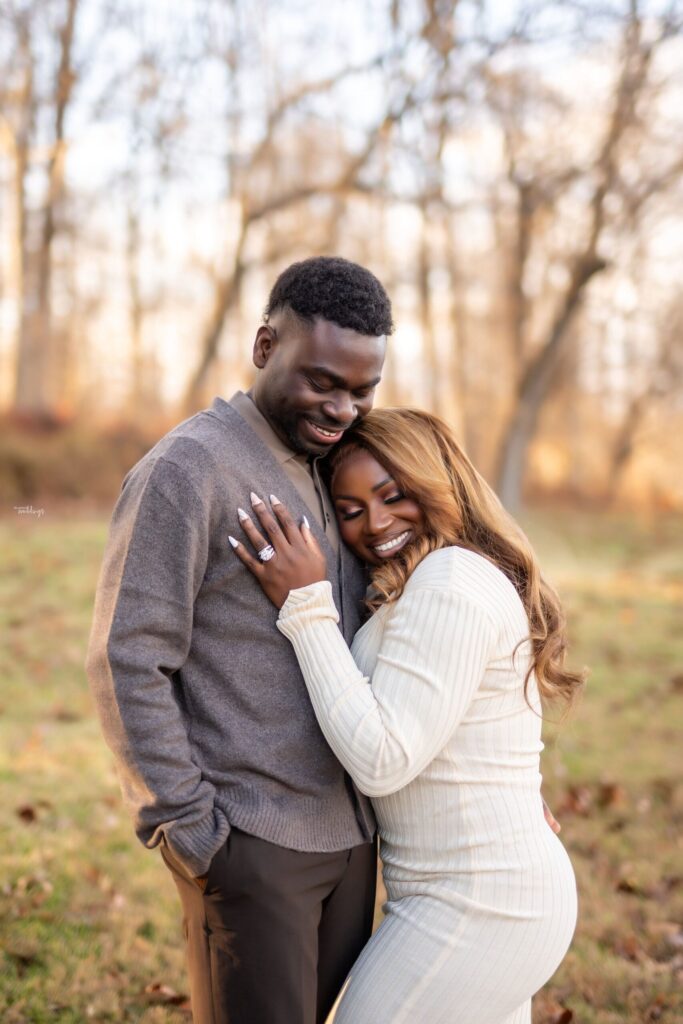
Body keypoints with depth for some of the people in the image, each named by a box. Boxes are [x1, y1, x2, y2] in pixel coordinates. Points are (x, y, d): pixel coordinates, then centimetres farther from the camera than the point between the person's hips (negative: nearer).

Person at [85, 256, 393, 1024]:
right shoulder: (185, 470, -14)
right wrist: (187, 830, -16)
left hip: (347, 834, 8)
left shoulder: (327, 471, 11)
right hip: (251, 844, -7)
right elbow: (127, 665, -16)